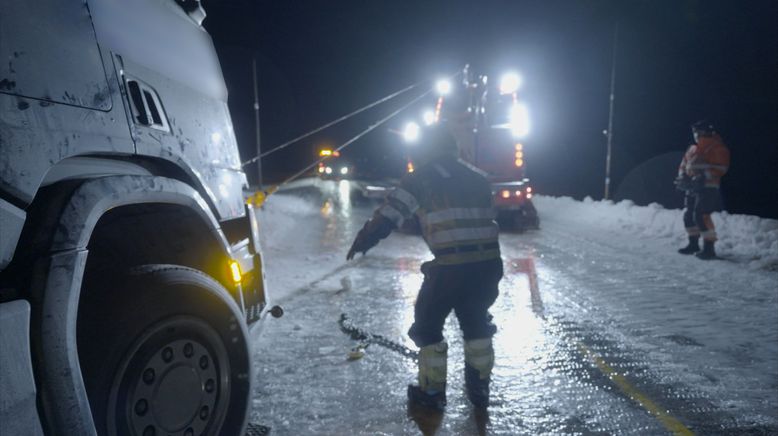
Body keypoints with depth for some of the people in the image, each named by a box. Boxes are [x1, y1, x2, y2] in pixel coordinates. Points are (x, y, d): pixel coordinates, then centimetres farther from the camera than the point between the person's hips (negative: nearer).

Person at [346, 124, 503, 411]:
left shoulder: (420, 179, 1)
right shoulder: (477, 177, 18)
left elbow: (389, 215, 2)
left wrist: (361, 242, 13)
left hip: (450, 266, -5)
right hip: (489, 263, 6)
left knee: (428, 324, 16)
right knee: (477, 322, 25)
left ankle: (432, 393, 23)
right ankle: (479, 389, 34)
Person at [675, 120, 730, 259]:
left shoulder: (717, 148, -6)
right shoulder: (692, 149, 17)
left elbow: (720, 168, -14)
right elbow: (683, 165, 20)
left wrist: (702, 177, -23)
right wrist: (683, 177, 0)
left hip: (707, 188, -8)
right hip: (692, 188, 8)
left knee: (701, 215, -17)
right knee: (689, 215, 14)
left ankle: (709, 248, -11)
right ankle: (693, 244, 29)